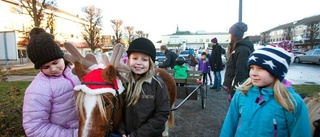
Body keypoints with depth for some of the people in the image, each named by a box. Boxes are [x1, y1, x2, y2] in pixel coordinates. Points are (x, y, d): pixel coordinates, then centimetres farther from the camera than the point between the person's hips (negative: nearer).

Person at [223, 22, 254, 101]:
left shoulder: (242, 50, -19)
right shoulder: (239, 48, 13)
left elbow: (240, 73, -23)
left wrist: (234, 92, -21)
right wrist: (229, 85, 19)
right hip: (234, 87, 9)